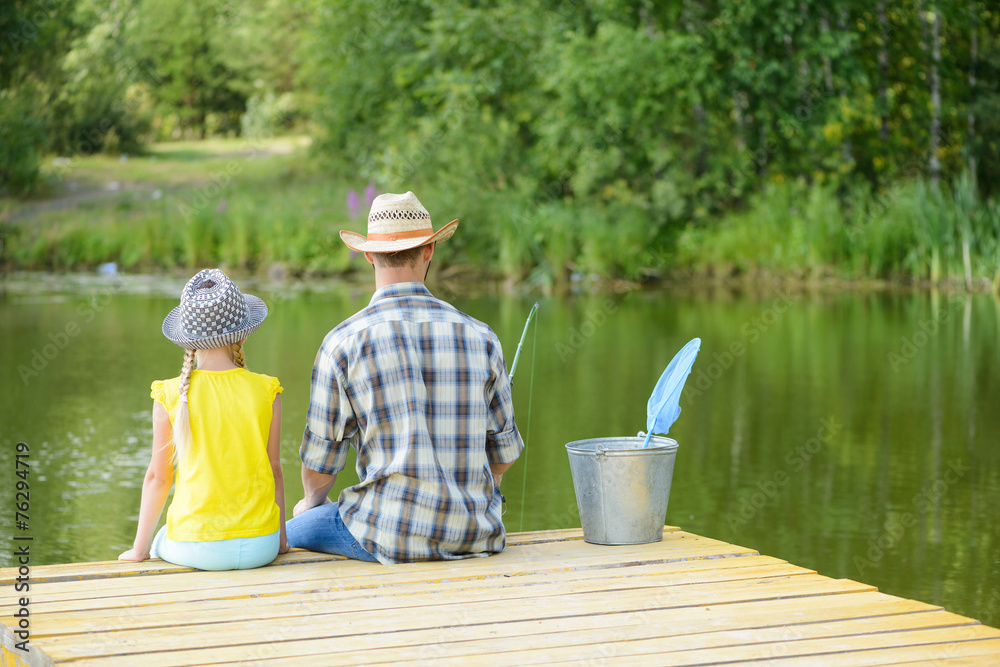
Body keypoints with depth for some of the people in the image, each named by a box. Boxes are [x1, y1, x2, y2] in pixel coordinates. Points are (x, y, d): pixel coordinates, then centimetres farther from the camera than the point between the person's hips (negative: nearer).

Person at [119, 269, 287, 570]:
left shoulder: (171, 395, -7)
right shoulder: (266, 392, -4)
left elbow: (157, 477, 0)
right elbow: (274, 468, 3)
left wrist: (139, 550, 12)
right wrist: (280, 538, 17)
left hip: (196, 548, -1)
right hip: (259, 546, 1)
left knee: (161, 543, 32)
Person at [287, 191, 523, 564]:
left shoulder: (343, 342, -7)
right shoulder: (480, 337, 2)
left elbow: (321, 458, -1)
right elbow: (503, 451, 11)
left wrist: (312, 502, 21)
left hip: (390, 533, -3)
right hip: (477, 535, 4)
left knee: (292, 534, 22)